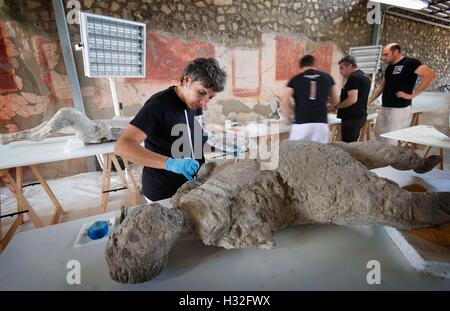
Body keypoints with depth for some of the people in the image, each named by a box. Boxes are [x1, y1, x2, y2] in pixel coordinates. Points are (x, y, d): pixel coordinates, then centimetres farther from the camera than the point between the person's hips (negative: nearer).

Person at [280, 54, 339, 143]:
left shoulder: (295, 79, 5)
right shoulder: (327, 77, 12)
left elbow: (284, 101, -7)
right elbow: (336, 101, 17)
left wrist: (289, 117, 6)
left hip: (301, 124, -2)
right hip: (321, 124, 2)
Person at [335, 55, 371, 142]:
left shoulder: (353, 77, -14)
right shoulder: (365, 76, 18)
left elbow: (352, 99, -23)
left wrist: (337, 106, -12)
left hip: (352, 117, -10)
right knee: (352, 144, 15)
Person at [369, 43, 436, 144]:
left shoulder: (410, 63, -8)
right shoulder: (389, 67, 16)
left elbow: (430, 75, -18)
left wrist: (412, 95, -18)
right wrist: (368, 102, 16)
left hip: (400, 109, -8)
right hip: (384, 108, 8)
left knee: (393, 142, -7)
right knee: (378, 136, 12)